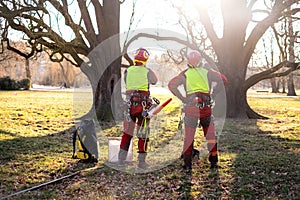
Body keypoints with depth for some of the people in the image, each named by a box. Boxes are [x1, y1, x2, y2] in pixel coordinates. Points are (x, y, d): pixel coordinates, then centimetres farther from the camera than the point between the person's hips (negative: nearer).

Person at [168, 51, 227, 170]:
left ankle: (187, 163, 9)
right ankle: (214, 162, 13)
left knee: (189, 135, 7)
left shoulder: (185, 74, 7)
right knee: (210, 134, 10)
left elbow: (171, 85, -2)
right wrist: (212, 94, 6)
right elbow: (223, 79, 4)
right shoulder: (207, 72, 10)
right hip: (206, 106, 1)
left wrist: (182, 98, 0)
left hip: (190, 106, -1)